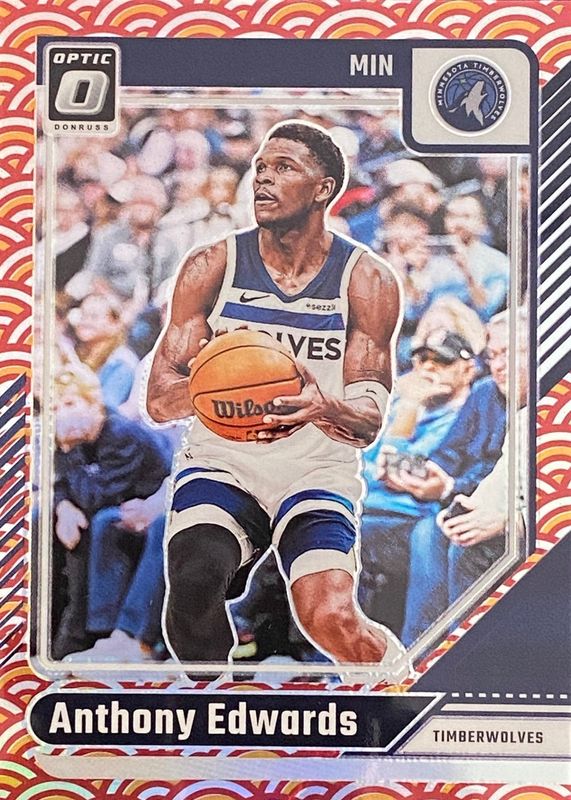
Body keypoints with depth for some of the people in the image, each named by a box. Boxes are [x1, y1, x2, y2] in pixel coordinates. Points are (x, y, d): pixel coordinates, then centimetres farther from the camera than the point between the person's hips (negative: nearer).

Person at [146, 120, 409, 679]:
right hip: (221, 463, 1)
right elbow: (158, 400, -4)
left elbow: (368, 423, -7)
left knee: (332, 619, -21)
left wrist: (323, 409, -31)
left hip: (318, 472, -1)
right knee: (193, 582, -26)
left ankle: (393, 663, 18)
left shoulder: (367, 280, -4)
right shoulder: (211, 266, -2)